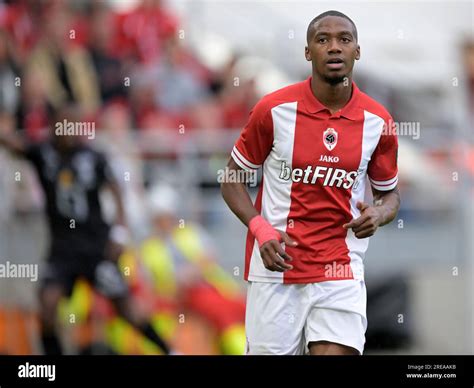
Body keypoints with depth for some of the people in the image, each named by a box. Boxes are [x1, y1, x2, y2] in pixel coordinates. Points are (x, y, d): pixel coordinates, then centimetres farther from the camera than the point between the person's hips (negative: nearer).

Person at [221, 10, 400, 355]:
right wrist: (260, 228, -12)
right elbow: (232, 180, 4)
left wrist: (379, 214, -9)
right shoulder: (273, 110, -5)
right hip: (275, 263, -1)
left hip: (341, 271, 1)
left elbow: (390, 194, 14)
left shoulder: (377, 121, 1)